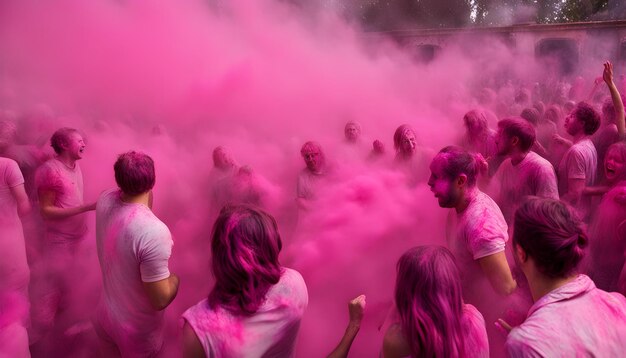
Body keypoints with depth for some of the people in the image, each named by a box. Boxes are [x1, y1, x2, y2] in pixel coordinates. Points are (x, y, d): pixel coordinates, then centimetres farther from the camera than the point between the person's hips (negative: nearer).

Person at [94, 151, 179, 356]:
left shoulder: (105, 200, -15)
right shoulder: (154, 232, -37)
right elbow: (160, 300, -28)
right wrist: (175, 278, -12)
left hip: (104, 316, 6)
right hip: (137, 330, -6)